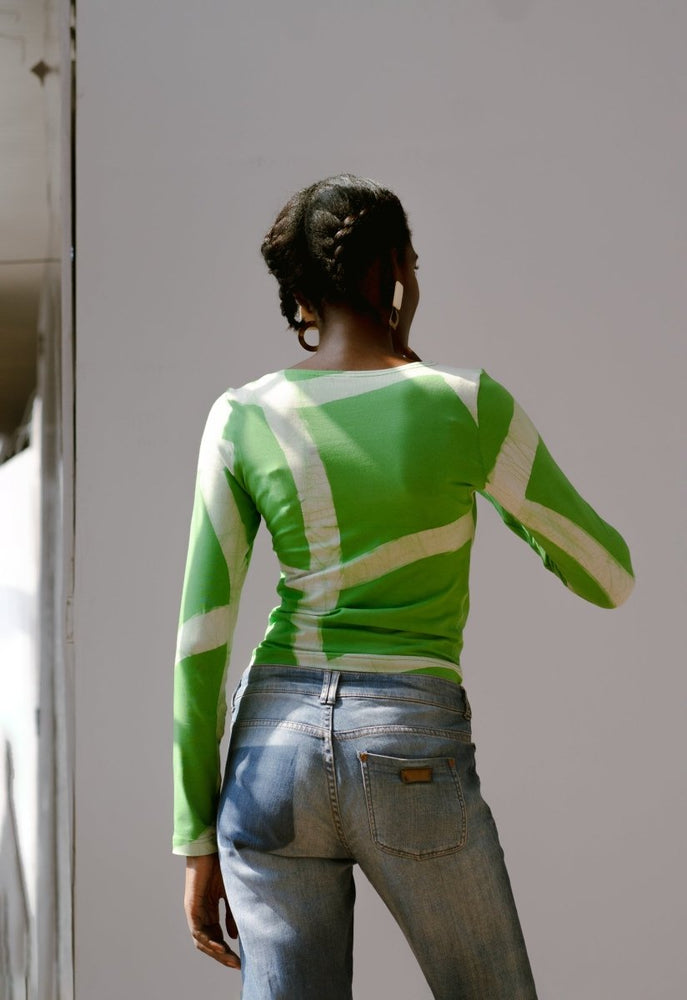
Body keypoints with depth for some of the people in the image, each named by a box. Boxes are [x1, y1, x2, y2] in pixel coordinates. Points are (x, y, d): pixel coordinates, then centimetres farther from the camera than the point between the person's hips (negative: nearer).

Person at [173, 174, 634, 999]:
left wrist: (200, 843, 6)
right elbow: (609, 577, 4)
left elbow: (201, 639, 0)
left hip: (276, 753, 3)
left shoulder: (244, 418, 2)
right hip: (412, 766, -2)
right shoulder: (469, 406, -5)